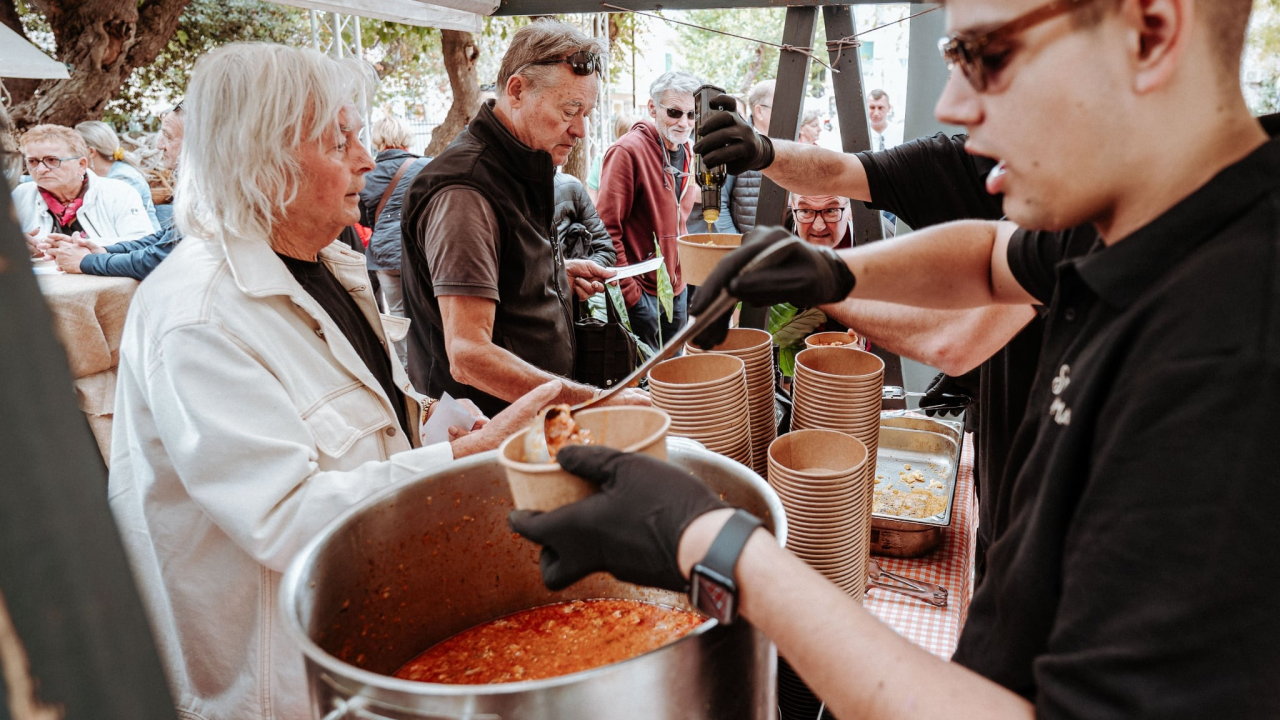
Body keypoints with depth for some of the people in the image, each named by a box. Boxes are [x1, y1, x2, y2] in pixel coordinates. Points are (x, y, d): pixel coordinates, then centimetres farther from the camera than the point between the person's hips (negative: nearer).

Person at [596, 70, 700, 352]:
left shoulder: (687, 152, 9)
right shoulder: (628, 151, -16)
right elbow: (607, 230, -18)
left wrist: (682, 278, 13)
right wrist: (629, 293, -19)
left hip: (677, 290, 8)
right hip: (642, 293, -7)